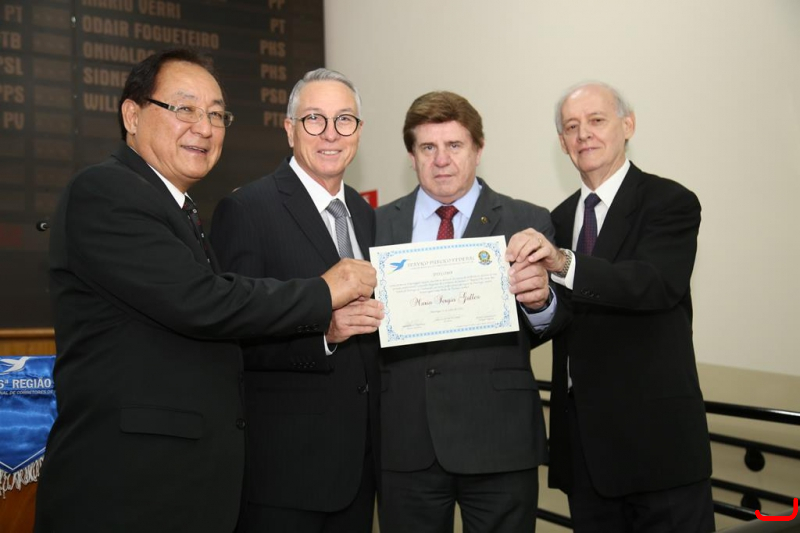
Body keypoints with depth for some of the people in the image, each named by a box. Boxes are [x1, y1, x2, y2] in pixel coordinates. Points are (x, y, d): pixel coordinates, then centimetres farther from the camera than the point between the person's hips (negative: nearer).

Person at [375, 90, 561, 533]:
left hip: (500, 441, -1)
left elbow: (546, 331, -2)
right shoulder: (378, 226, 7)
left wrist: (540, 301, -23)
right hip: (405, 443, 2)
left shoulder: (528, 223, 1)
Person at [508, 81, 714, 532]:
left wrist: (565, 264, -35)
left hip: (655, 431, -5)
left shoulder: (671, 202, -6)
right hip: (583, 432, 6)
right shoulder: (560, 219, 12)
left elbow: (658, 283, -24)